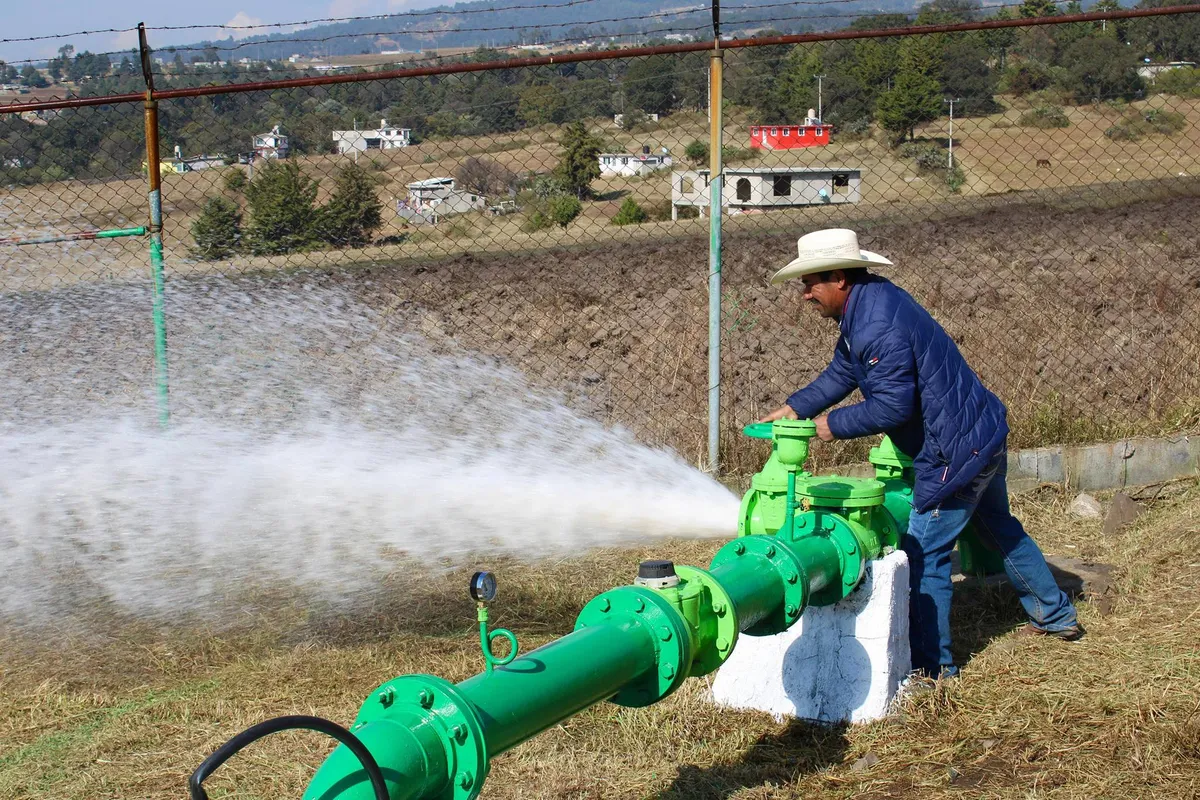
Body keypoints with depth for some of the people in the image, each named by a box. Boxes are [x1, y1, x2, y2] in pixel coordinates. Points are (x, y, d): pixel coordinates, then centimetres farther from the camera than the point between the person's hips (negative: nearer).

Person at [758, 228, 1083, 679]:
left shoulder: (878, 328, -27)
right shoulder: (869, 301, 6)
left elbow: (892, 405, -27)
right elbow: (841, 373, 14)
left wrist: (834, 424, -14)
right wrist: (795, 408, 5)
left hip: (956, 450, -11)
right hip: (983, 433, 11)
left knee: (924, 555, -3)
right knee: (999, 530, 27)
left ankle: (931, 665, 6)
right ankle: (1057, 617, 43)